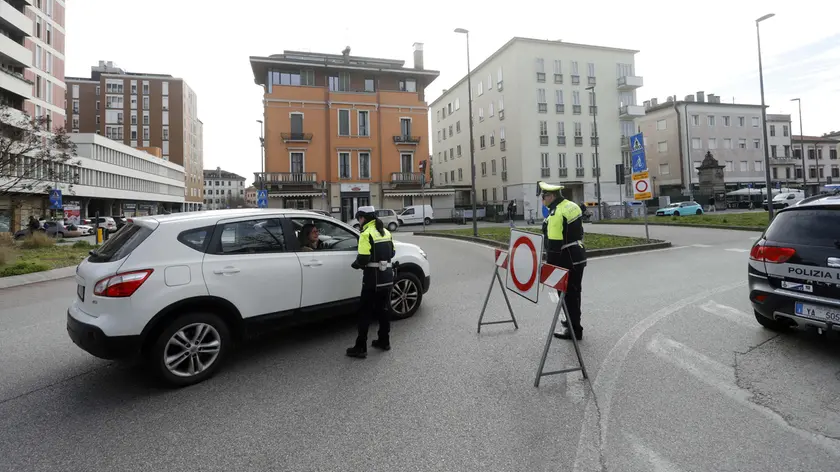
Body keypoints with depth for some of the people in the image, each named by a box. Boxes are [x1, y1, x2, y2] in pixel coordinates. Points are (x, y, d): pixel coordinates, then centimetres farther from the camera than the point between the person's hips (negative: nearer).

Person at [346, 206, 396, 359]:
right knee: (383, 309, 18)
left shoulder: (367, 233, -14)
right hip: (387, 276, 8)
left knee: (365, 312, 1)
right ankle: (384, 341, 27)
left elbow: (363, 258, -21)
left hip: (373, 278, -7)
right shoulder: (385, 232, 11)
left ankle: (360, 348, 5)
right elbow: (392, 253, 18)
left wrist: (355, 264, -2)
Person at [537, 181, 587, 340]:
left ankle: (574, 330, 12)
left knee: (567, 294, 3)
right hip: (578, 256, 10)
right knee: (574, 292, 22)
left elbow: (554, 243, -23)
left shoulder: (556, 214, -22)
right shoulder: (572, 205, 6)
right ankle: (573, 321, 39)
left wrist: (549, 266, -15)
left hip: (566, 261, -10)